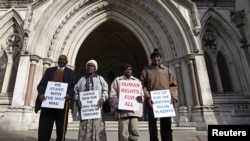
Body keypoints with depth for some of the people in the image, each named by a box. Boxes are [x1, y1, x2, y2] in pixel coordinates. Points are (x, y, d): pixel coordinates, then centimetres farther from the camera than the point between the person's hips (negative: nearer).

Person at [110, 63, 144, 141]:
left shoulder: (137, 81, 20)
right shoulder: (117, 80, 9)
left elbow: (142, 94, 18)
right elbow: (112, 96, 3)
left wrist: (140, 97, -6)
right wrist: (117, 106, -11)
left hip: (134, 110, 3)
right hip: (122, 111, -2)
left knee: (134, 131, 0)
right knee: (123, 133, -1)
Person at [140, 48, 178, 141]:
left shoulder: (167, 70, 16)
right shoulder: (146, 70, 9)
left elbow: (173, 85, 12)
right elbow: (142, 86, 0)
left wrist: (174, 97, -3)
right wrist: (147, 97, -14)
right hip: (152, 101, -2)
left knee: (166, 125, 7)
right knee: (152, 124, 3)